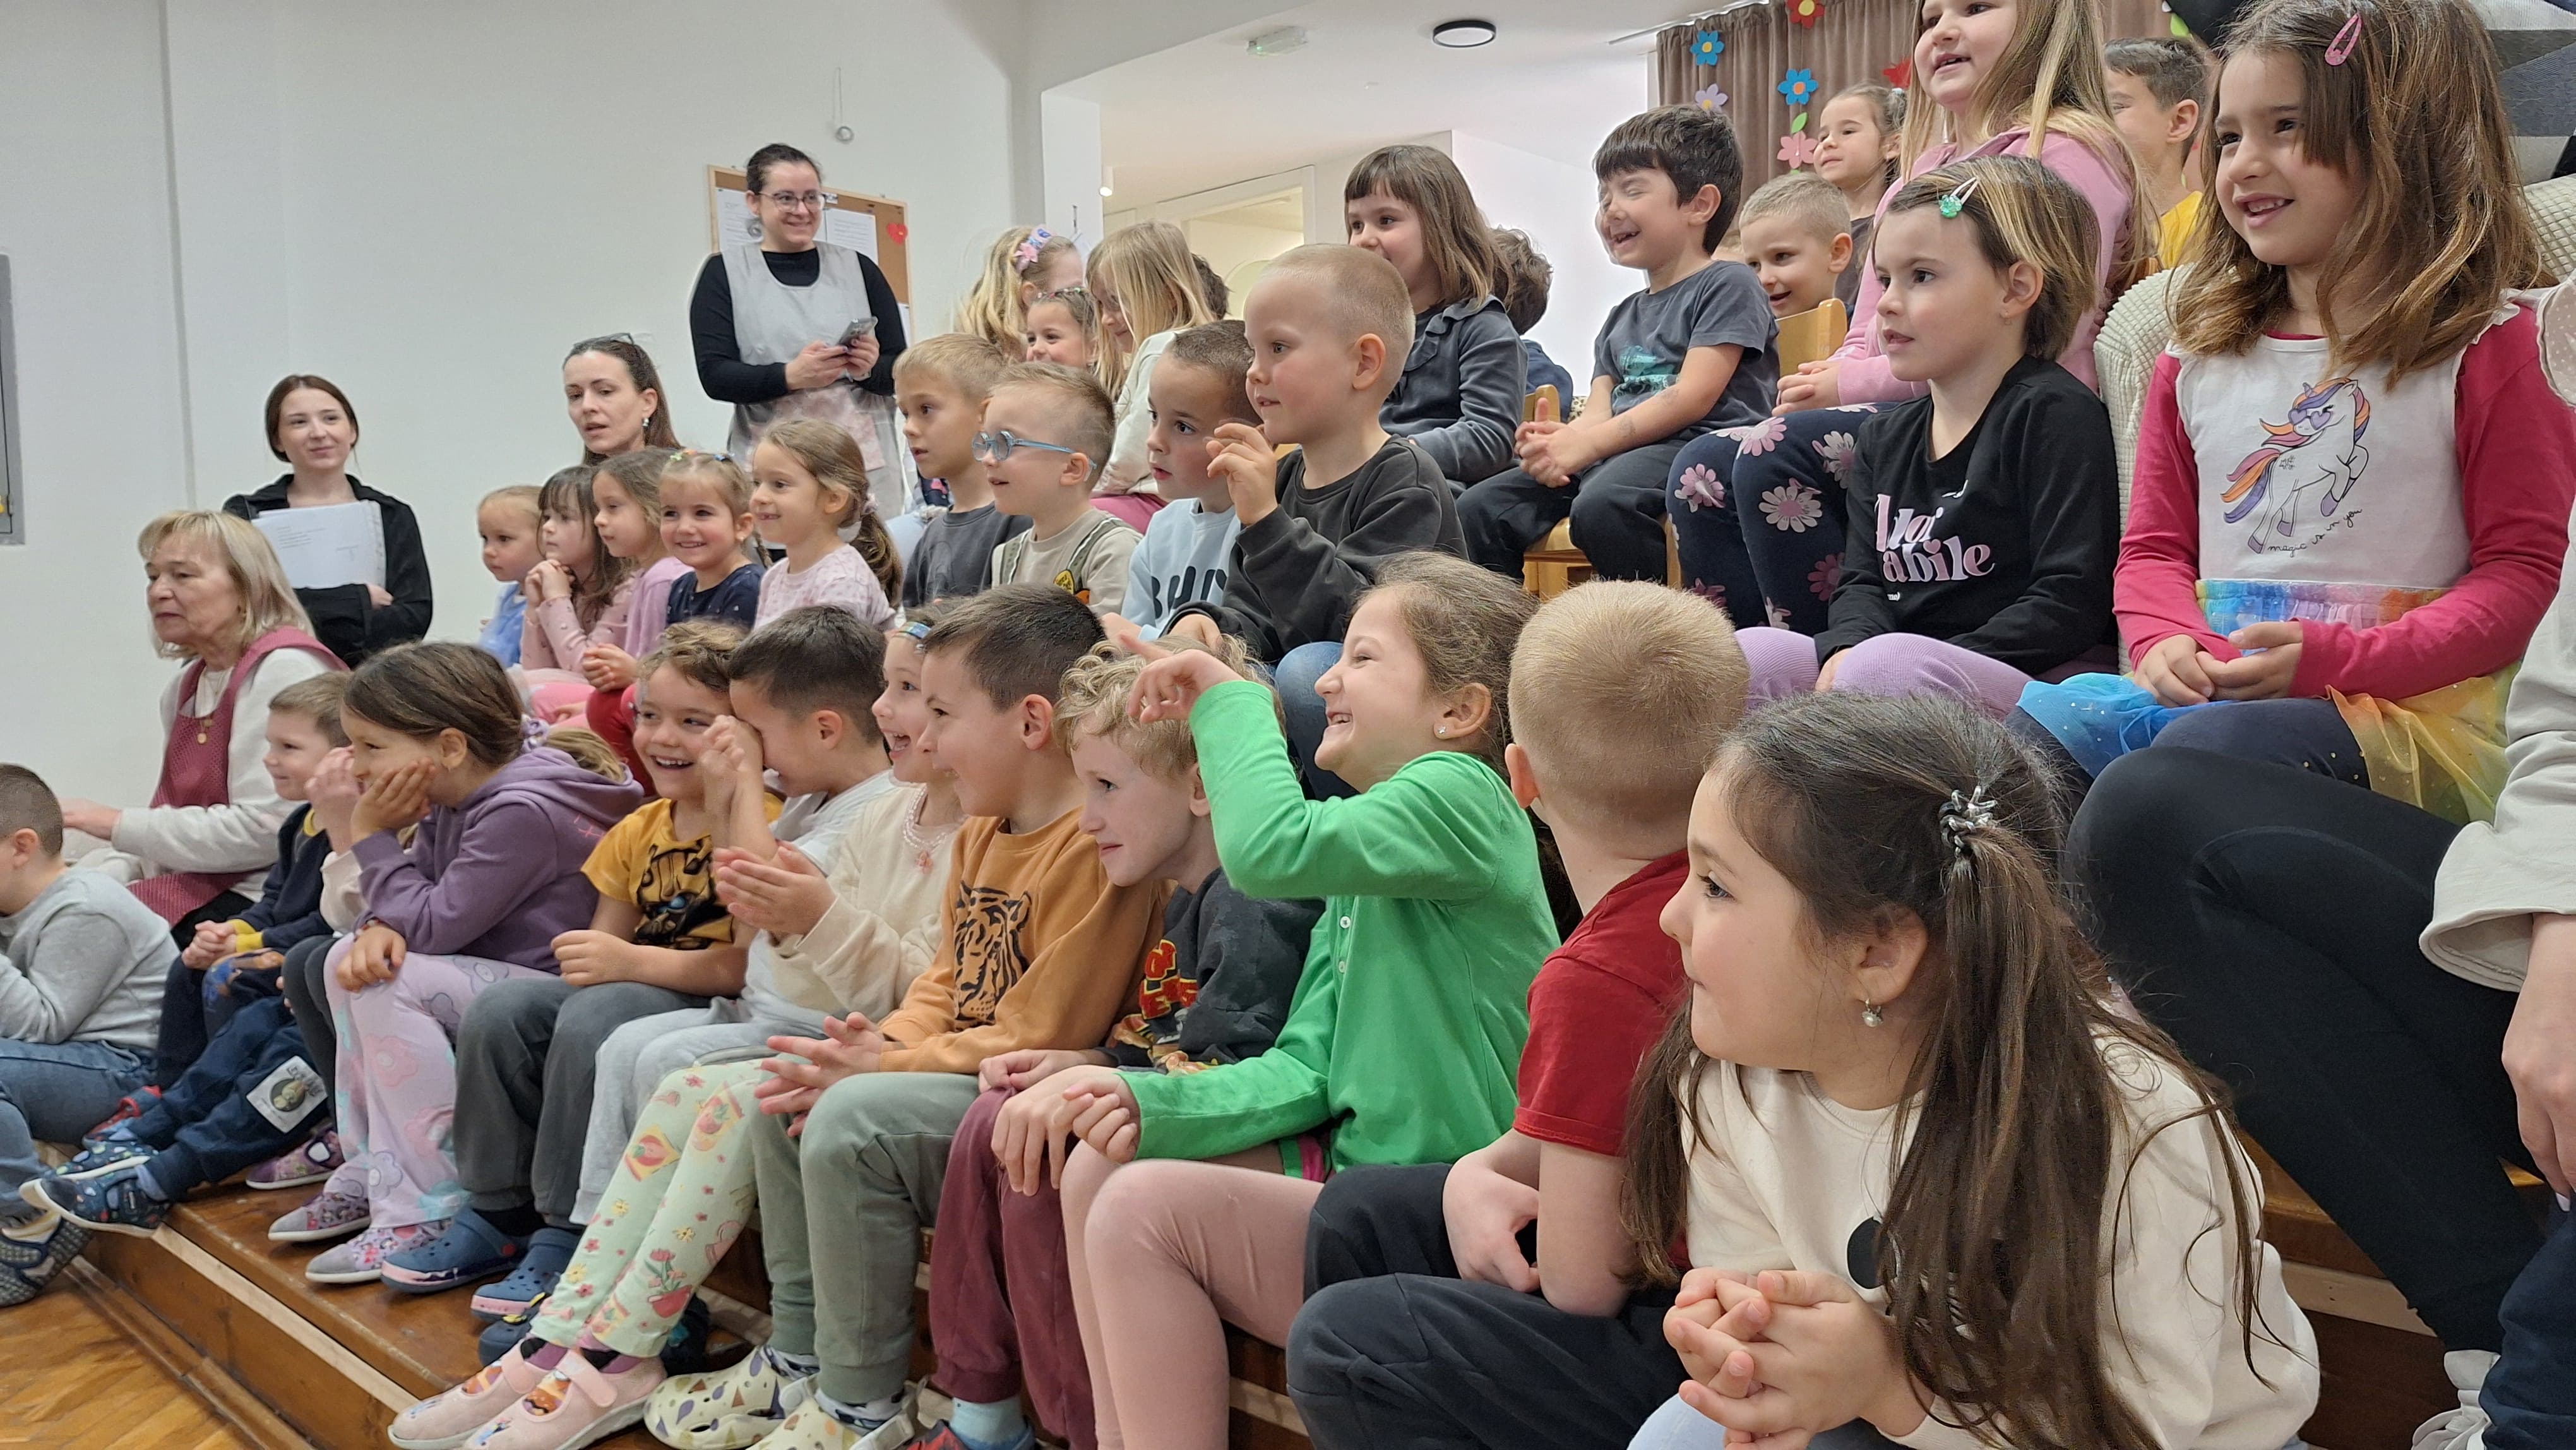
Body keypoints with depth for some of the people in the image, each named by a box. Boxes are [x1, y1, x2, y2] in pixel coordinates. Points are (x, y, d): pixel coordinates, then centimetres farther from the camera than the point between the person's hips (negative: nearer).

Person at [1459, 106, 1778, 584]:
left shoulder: (1728, 285, 2)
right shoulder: (1622, 318, 27)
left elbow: (1693, 397, -10)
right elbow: (1599, 410, 15)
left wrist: (1586, 444, -16)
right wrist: (1562, 438, -11)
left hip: (1700, 443, -8)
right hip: (1613, 453, 8)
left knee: (1601, 505, -38)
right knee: (1480, 508, -8)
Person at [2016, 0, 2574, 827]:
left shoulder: (2487, 347, 2)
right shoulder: (2200, 353, 17)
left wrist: (2335, 659, -17)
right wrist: (2167, 643, -6)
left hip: (2407, 710, -4)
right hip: (2204, 688, 5)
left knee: (2207, 749, -35)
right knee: (2044, 718, -25)